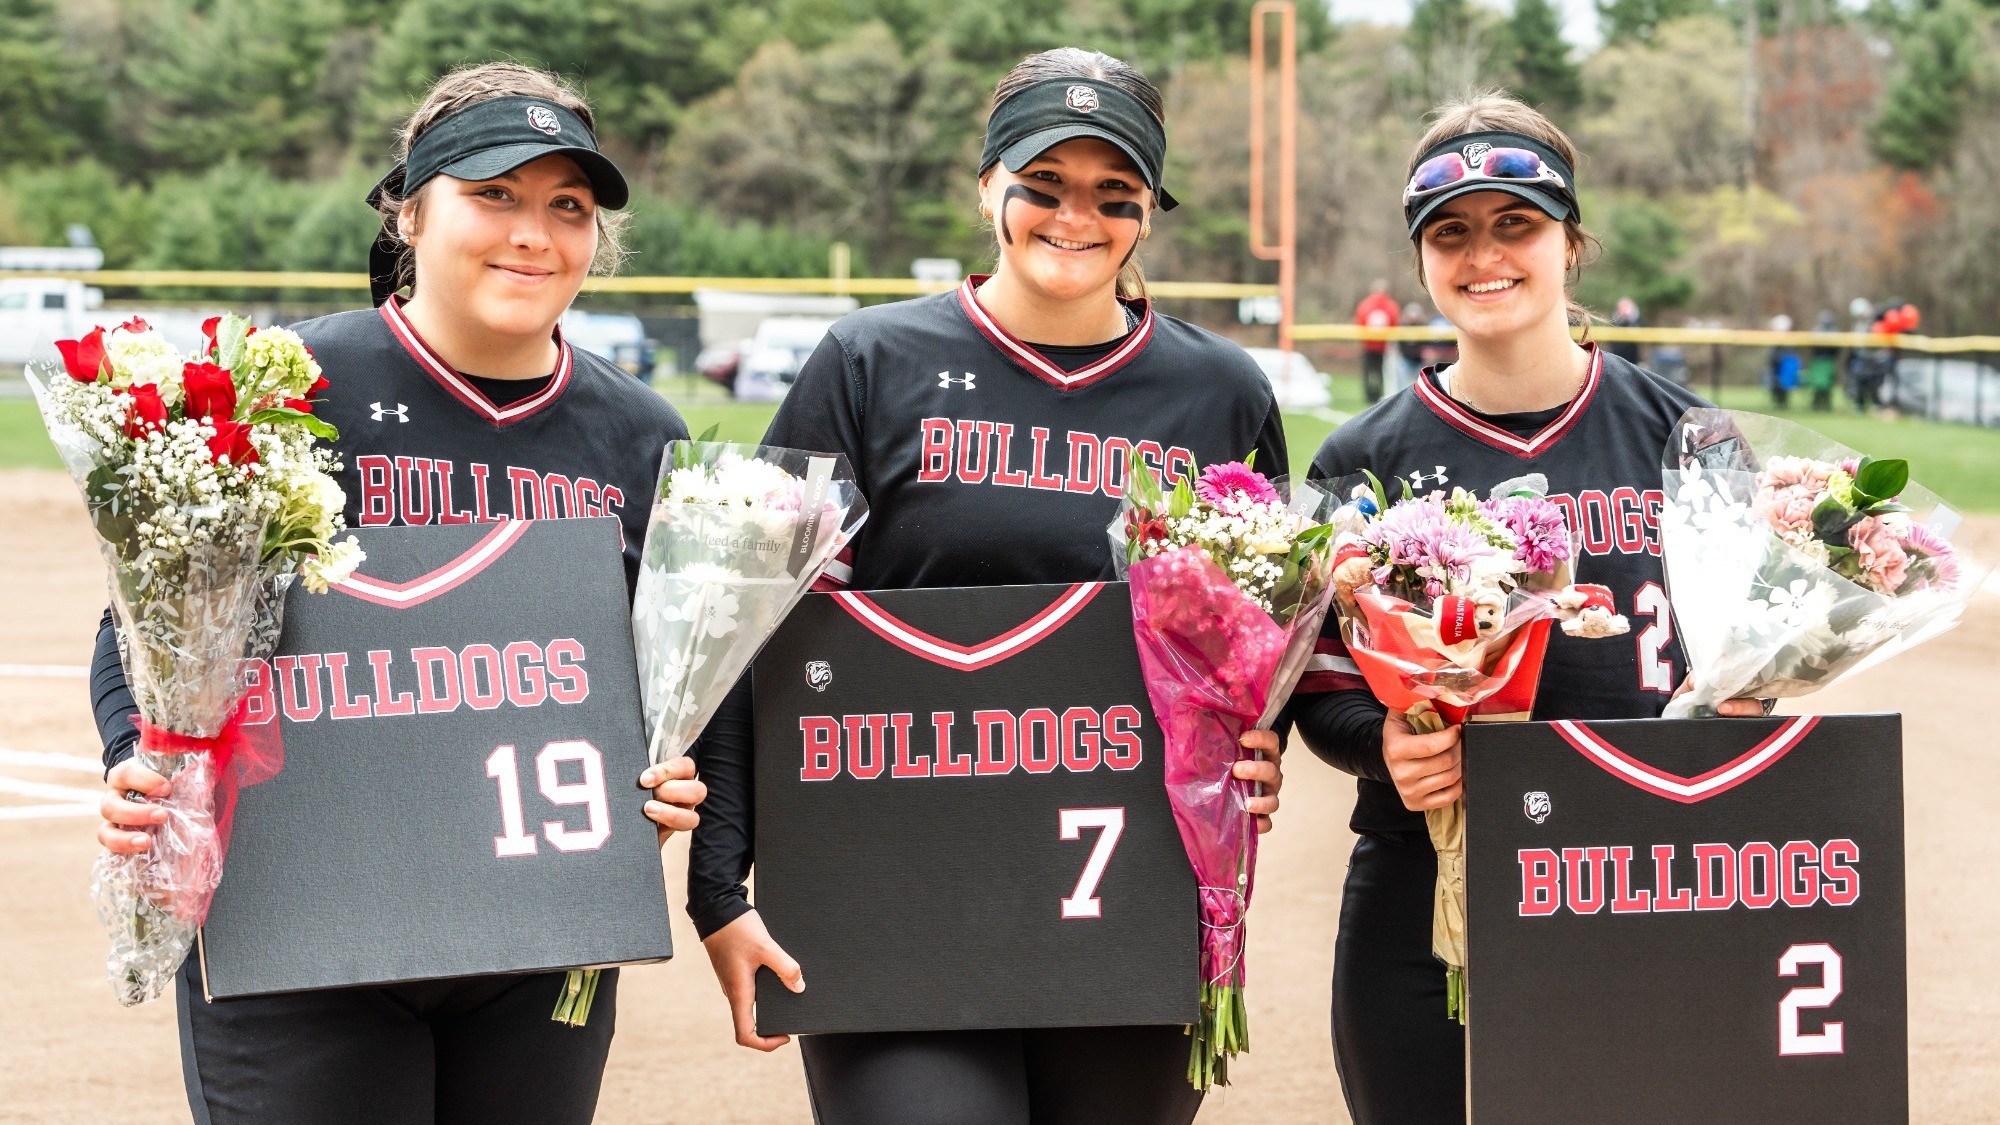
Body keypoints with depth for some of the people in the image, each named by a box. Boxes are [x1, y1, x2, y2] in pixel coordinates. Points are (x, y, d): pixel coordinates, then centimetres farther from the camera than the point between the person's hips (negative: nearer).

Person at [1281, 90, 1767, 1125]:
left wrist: (1733, 701, -9)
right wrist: (1384, 741, -15)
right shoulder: (1365, 461, 4)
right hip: (1423, 922, 0)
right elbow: (1317, 689, 6)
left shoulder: (1682, 436, 5)